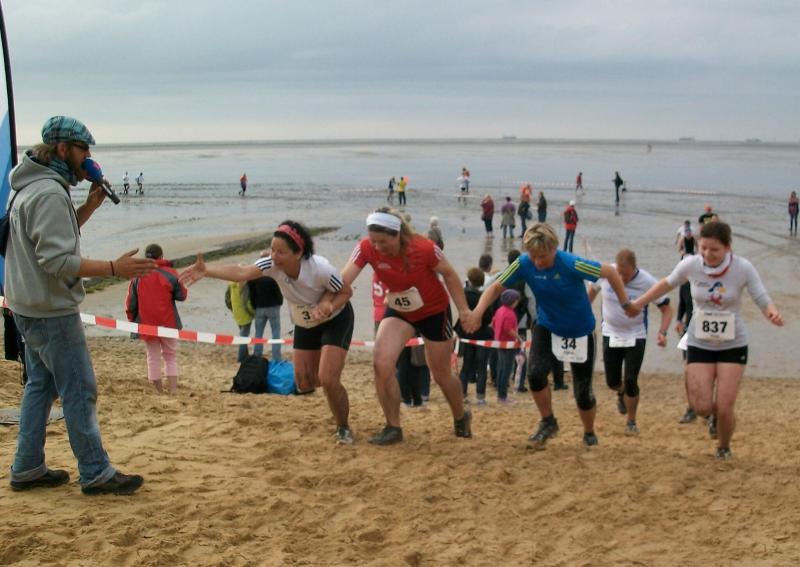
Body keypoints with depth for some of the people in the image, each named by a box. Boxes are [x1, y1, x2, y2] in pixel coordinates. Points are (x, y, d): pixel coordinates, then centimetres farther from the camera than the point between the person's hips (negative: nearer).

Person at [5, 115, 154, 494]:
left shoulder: (34, 186, 11)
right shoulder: (50, 193, -21)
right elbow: (58, 261, -27)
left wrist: (90, 206, 9)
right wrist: (114, 268, -28)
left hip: (31, 307, 11)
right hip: (52, 311, -11)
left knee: (40, 385, 17)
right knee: (79, 390, -4)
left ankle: (27, 469, 23)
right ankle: (96, 474, 3)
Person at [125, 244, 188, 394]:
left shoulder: (137, 276, -2)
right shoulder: (170, 274, -6)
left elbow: (130, 302, 2)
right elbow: (181, 296, 0)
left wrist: (132, 319, 16)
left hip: (146, 324, 1)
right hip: (168, 323, -1)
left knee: (153, 357, 9)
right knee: (171, 356, 11)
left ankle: (159, 391, 8)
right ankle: (173, 389, 1)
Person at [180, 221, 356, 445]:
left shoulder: (320, 269, -36)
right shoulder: (272, 265, -26)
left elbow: (347, 292, -20)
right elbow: (240, 272, -39)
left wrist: (329, 306, -38)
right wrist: (206, 270, -53)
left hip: (335, 320, -5)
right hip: (305, 324, 6)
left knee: (328, 380, -19)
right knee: (305, 385, 5)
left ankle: (343, 428, 7)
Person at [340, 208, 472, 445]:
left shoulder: (423, 248, -29)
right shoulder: (366, 249, -23)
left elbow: (449, 274, -14)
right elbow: (343, 280, -31)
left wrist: (464, 310, -12)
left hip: (434, 311, -3)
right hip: (398, 312, 3)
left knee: (441, 374, 10)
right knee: (381, 364, -18)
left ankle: (461, 419, 39)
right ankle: (393, 427, -2)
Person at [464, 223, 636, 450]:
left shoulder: (571, 265, -31)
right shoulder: (524, 264, -21)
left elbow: (610, 272, -20)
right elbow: (497, 287, -14)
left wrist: (626, 304, -15)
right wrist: (478, 311, -31)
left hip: (580, 331, -2)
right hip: (547, 326, 2)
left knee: (582, 391, 3)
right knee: (535, 373, -21)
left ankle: (589, 434, 34)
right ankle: (548, 423, 6)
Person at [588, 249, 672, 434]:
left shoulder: (647, 282, -20)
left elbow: (667, 308, -10)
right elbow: (593, 290, 8)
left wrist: (662, 332, -25)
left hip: (636, 337, -2)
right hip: (611, 335, 2)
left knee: (631, 381, -7)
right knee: (612, 381, 7)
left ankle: (631, 422, 14)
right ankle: (621, 393, 45)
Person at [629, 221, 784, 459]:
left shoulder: (743, 268, -19)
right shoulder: (690, 265, -14)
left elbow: (764, 301, -15)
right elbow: (667, 283, 6)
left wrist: (773, 314, -38)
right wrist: (639, 303, 10)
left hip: (733, 345, -1)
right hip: (699, 344, 1)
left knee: (724, 408, -5)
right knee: (702, 407, -6)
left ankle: (724, 447, 29)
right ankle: (715, 414, 34)